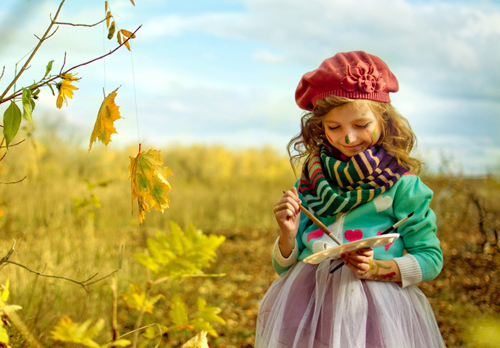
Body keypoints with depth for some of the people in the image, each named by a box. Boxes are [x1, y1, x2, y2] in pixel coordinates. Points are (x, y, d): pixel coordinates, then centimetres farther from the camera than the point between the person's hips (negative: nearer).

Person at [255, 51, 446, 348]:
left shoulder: (401, 184, -2)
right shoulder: (310, 182, 6)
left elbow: (431, 260, -1)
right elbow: (285, 268, 10)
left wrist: (376, 269, -15)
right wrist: (288, 234, -11)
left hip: (375, 309, -2)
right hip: (306, 308, 3)